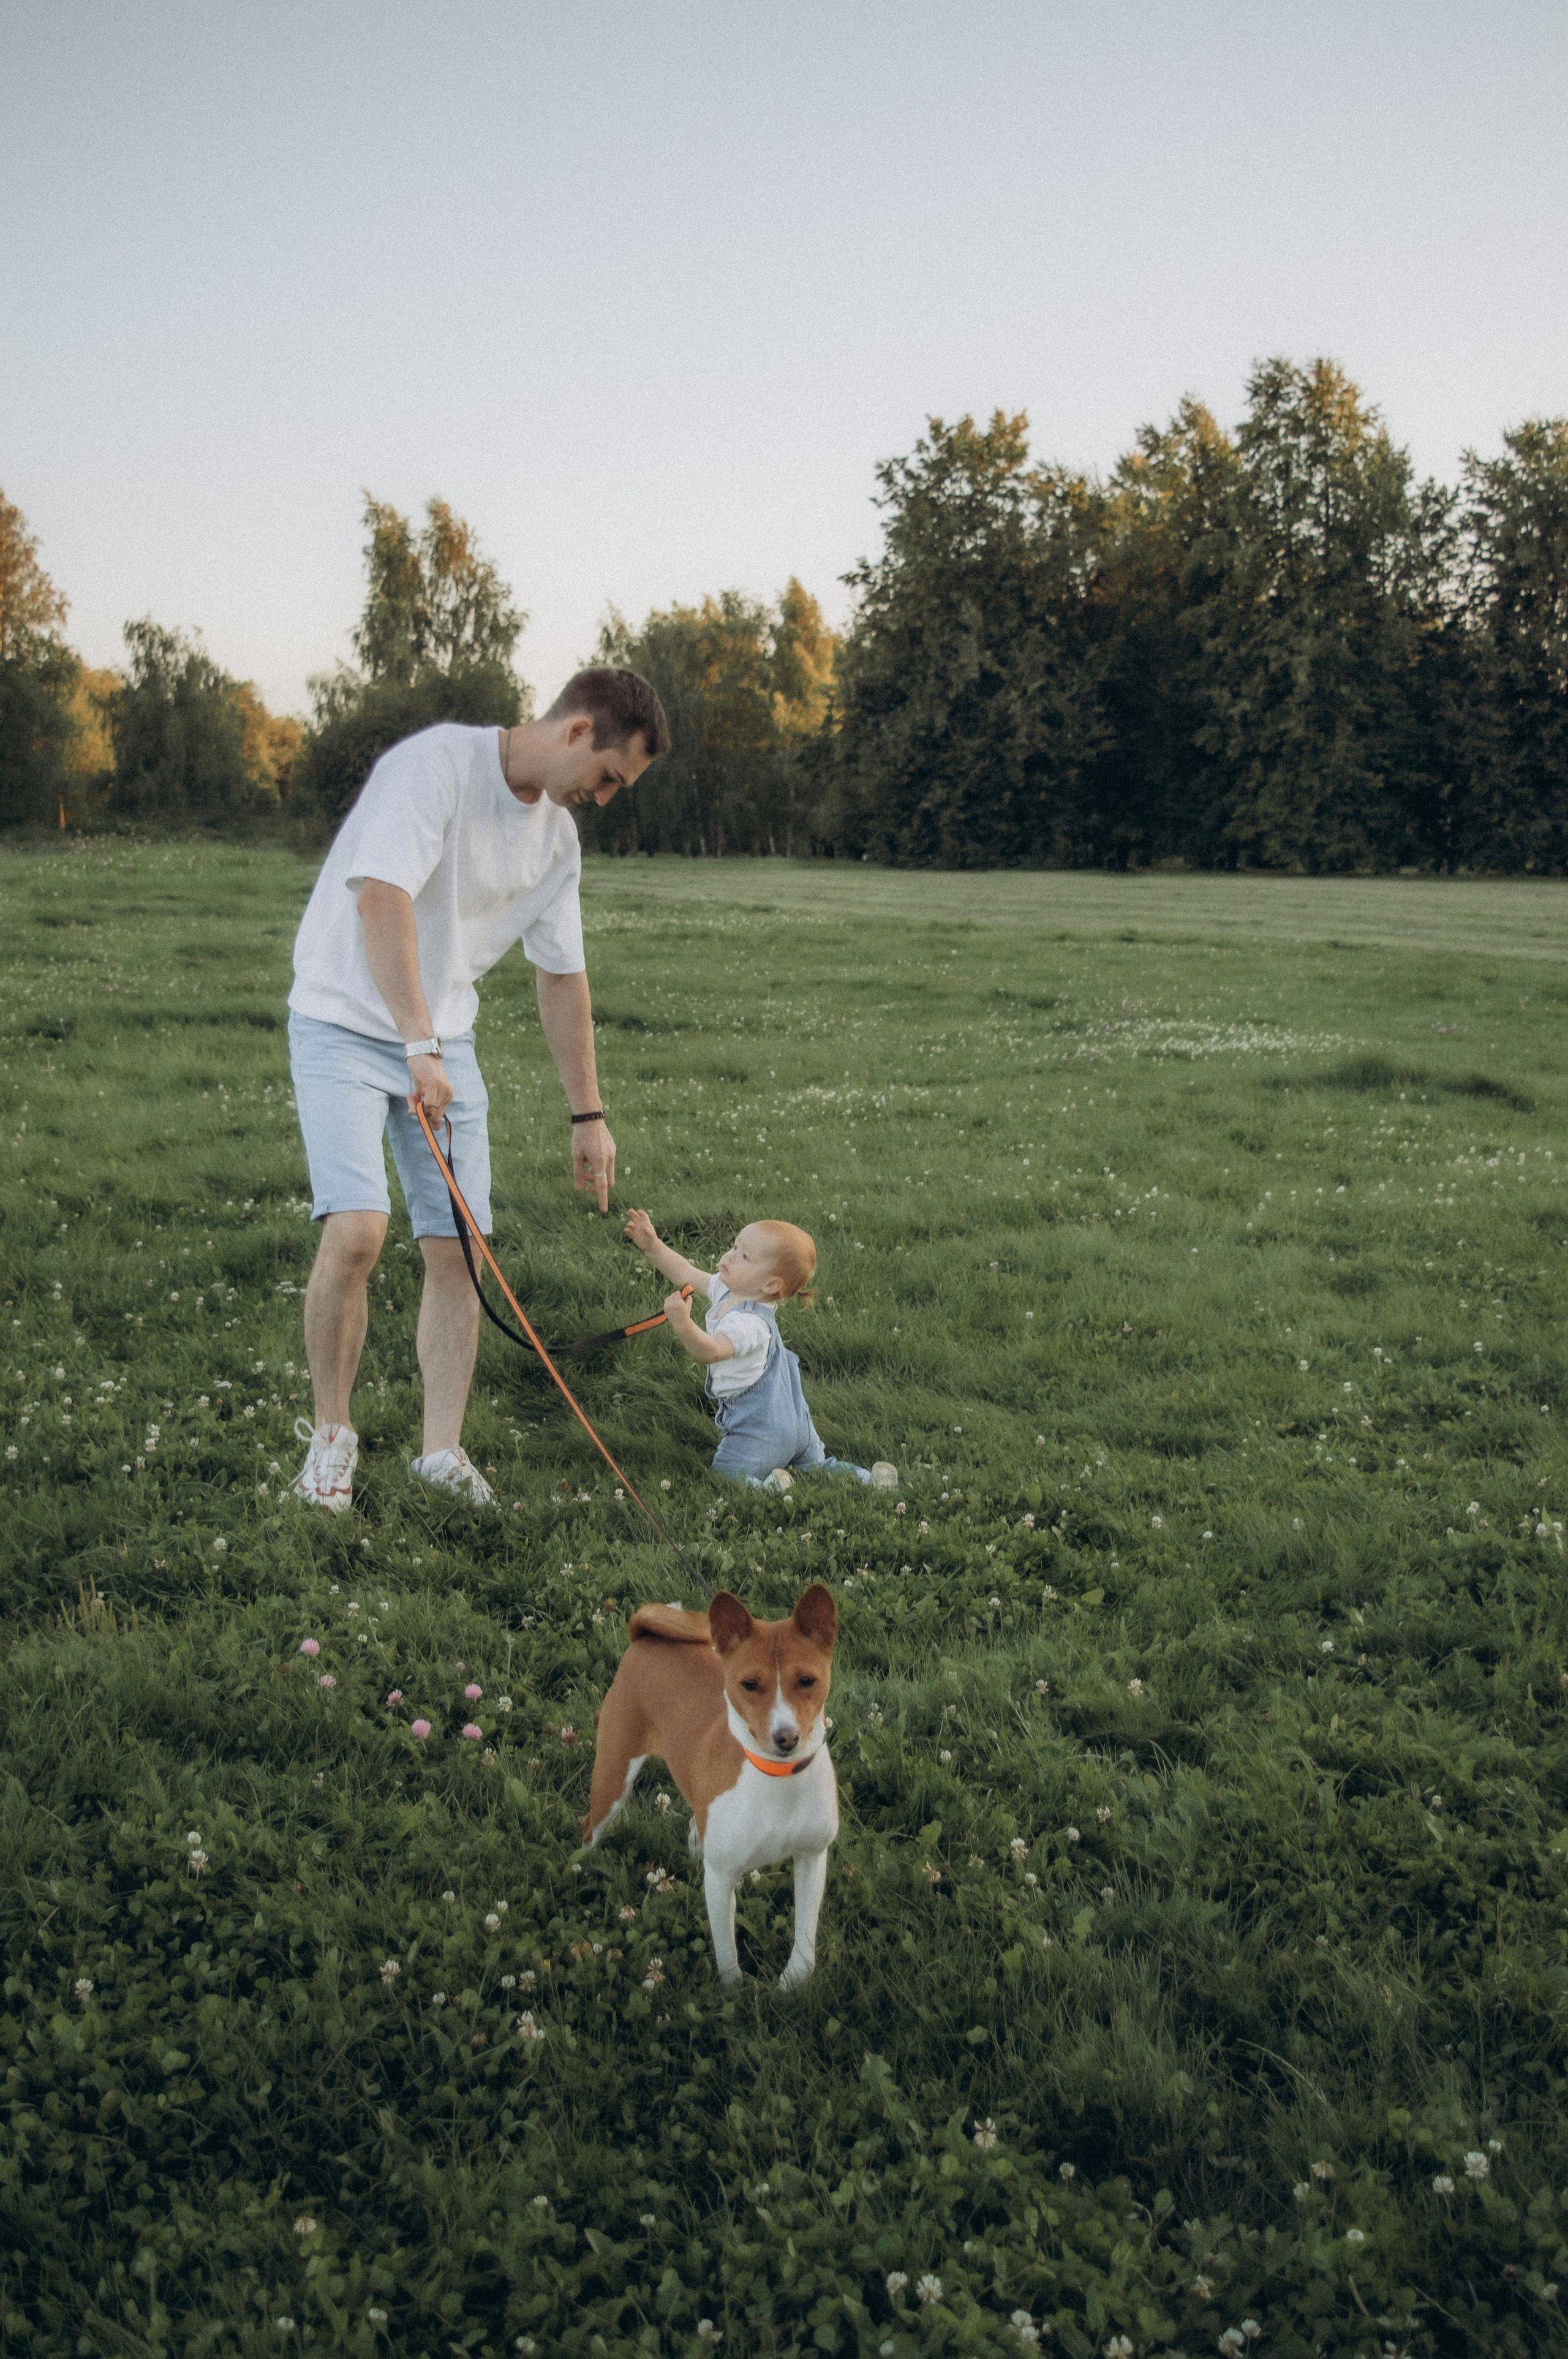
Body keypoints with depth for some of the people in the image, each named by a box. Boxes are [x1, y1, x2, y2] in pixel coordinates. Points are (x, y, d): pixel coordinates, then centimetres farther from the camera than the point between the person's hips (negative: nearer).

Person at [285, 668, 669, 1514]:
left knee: (457, 1249, -2)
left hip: (444, 1043, 7)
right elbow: (381, 897, -29)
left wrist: (588, 1115, 16)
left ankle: (442, 1453, 10)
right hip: (345, 1024, -6)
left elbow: (562, 976, 15)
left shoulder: (557, 838, 7)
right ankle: (330, 1435, 2)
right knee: (355, 1231, -19)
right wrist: (419, 1047, -34)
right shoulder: (437, 763, -17)